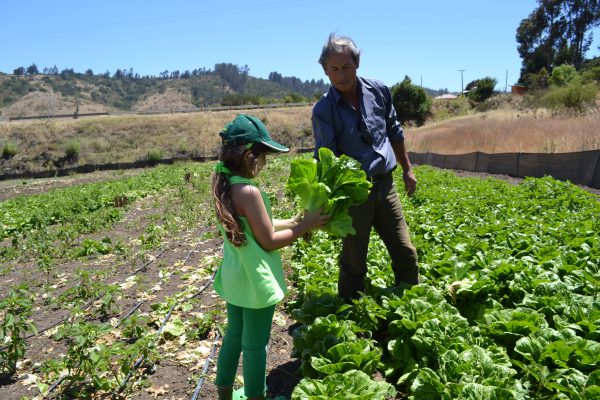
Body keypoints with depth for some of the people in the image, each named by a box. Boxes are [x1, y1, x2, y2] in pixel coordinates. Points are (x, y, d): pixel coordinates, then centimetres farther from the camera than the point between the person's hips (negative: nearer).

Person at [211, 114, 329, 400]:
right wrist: (305, 226, -10)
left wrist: (293, 221, 7)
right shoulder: (249, 192, -27)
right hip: (255, 282, -9)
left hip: (235, 278, 9)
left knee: (234, 336, 24)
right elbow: (269, 241, -20)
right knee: (255, 345, 10)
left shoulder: (224, 187, 0)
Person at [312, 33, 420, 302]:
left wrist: (407, 169, 16)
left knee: (405, 253, 12)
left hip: (385, 185, 4)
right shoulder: (323, 110, -11)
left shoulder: (379, 91, 0)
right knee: (353, 262, 8)